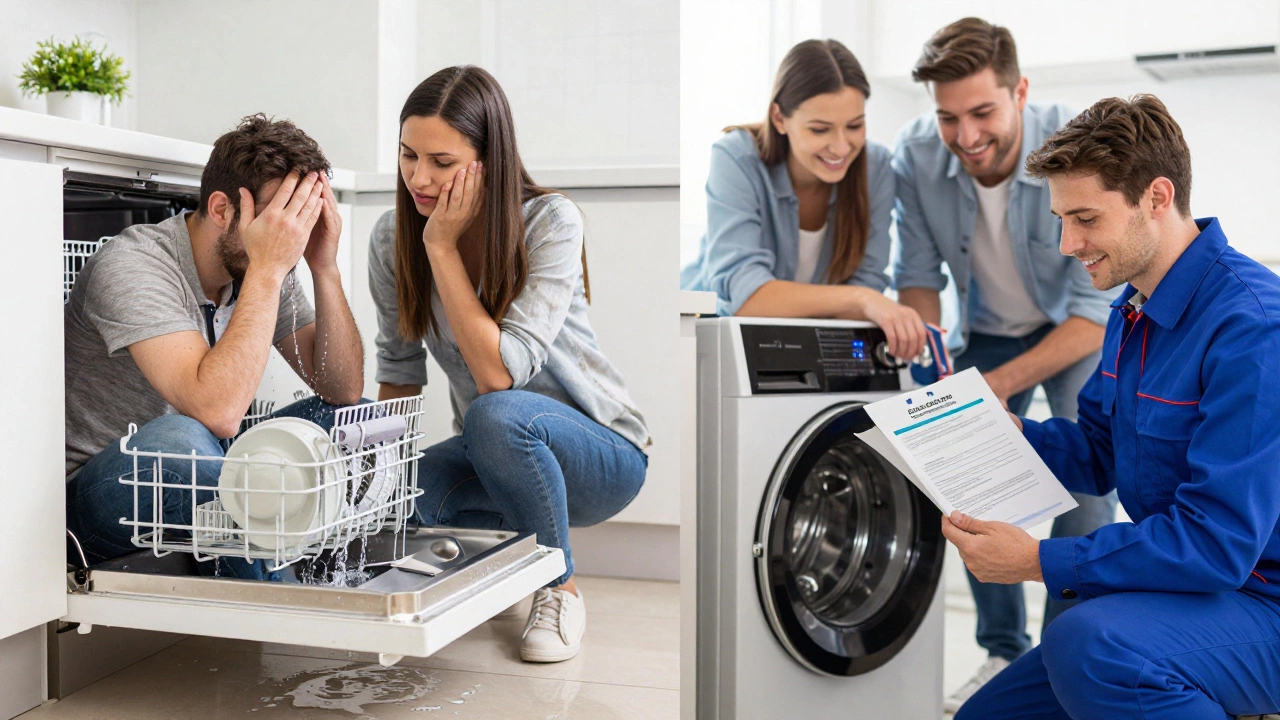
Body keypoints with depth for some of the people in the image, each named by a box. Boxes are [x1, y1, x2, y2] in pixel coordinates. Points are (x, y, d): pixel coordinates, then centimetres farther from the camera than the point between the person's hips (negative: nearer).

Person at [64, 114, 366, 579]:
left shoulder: (266, 272, -2)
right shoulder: (132, 265, -24)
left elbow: (343, 390, -5)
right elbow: (218, 412, -38)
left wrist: (325, 266, -16)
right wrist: (268, 269, -34)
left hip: (199, 482, 7)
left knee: (349, 418, -4)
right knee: (177, 437, -38)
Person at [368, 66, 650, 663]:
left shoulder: (551, 222, -20)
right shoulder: (392, 238, -6)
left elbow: (500, 373, -29)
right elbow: (399, 370, 4)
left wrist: (442, 246, -26)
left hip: (599, 455, -4)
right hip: (495, 456, 4)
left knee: (497, 415, -36)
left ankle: (560, 589, -10)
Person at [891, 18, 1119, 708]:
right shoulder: (916, 155, -22)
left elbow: (1096, 310, -29)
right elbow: (919, 275, -10)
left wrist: (1001, 383, -37)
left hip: (1079, 331, -3)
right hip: (987, 330, 3)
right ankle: (1003, 651, 17)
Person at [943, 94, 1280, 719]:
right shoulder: (1132, 312, 8)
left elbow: (1217, 542, -28)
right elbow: (1096, 457, 16)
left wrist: (1040, 562, -26)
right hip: (1169, 593, 9)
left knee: (1087, 640, -38)